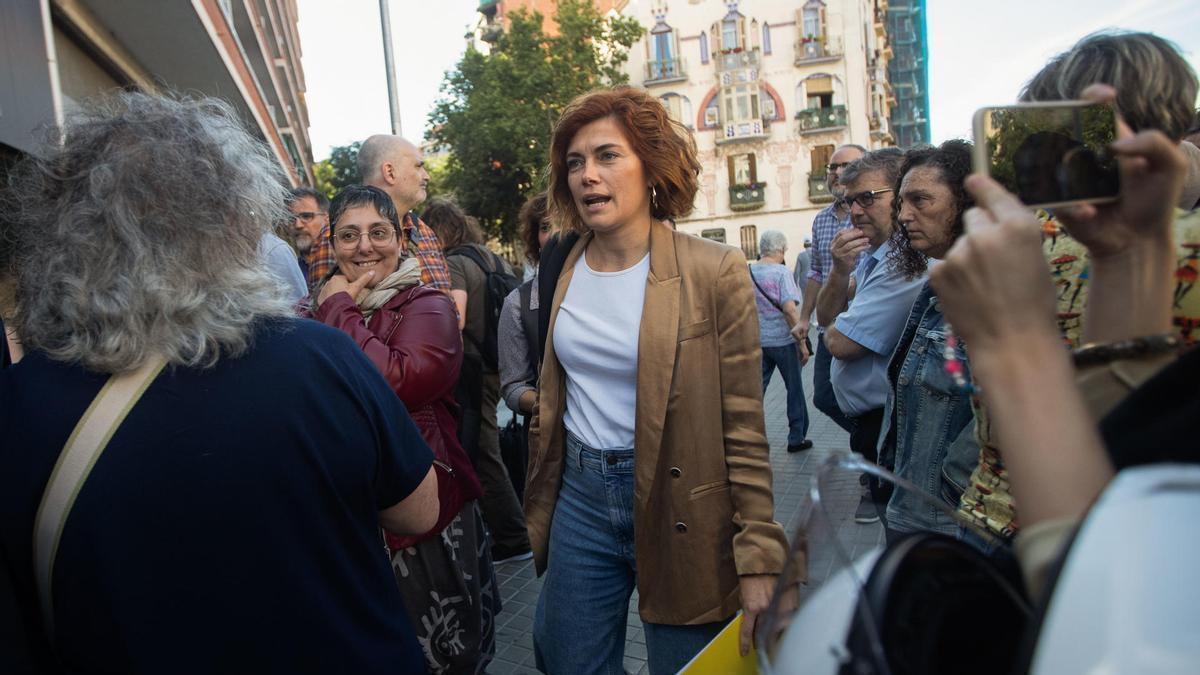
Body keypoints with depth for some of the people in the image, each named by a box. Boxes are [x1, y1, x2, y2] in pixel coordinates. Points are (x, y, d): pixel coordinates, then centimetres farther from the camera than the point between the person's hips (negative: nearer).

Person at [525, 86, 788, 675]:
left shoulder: (714, 272, -13)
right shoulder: (563, 271, 2)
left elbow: (743, 429, -11)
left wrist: (760, 559, -10)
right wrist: (536, 515, 15)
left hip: (677, 507, -4)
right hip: (579, 498, 4)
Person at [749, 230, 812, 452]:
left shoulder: (748, 272, 3)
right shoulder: (781, 271, -13)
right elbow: (789, 309, -20)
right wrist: (802, 342, -14)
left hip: (757, 341, 4)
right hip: (783, 341, -4)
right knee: (795, 390, 12)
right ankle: (796, 438, 21)